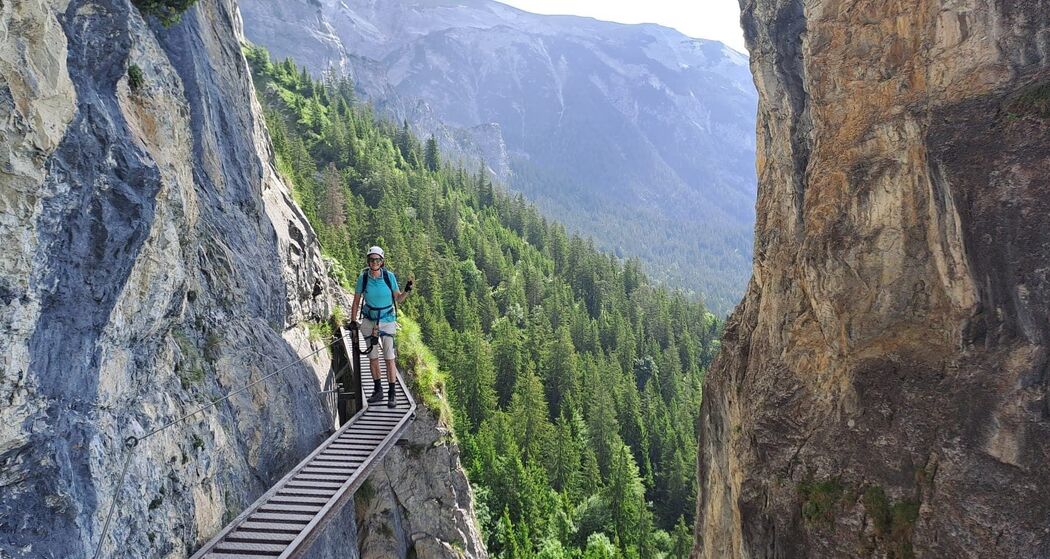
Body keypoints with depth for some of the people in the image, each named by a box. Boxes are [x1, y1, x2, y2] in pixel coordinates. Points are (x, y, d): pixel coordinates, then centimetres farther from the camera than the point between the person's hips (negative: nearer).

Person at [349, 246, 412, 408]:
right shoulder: (363, 277, -7)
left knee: (389, 358, -5)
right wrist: (353, 321, 0)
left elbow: (398, 299, 0)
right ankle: (378, 391, 24)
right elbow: (356, 301, 2)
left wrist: (407, 291, -19)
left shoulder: (389, 276, -9)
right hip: (369, 320, 2)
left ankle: (392, 394, 2)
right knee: (372, 357, 9)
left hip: (387, 320, -2)